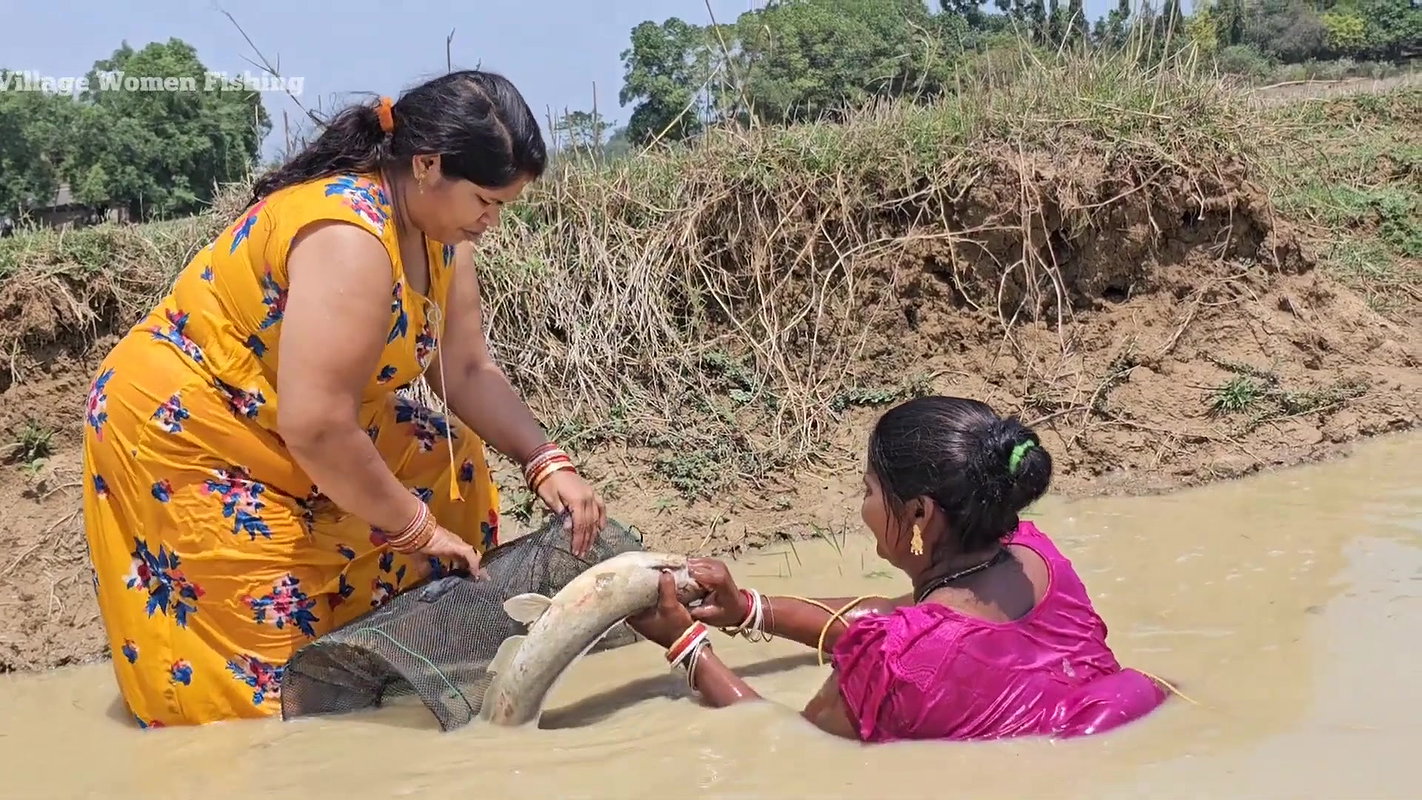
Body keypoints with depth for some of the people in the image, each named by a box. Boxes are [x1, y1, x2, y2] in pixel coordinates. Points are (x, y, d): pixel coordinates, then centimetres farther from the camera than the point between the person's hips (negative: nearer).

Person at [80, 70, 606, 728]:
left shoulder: (436, 229, -3)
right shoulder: (350, 236, -32)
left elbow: (468, 372, 1)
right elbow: (317, 428, -34)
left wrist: (547, 464, -12)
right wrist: (417, 527, -22)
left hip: (272, 425, 10)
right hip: (177, 430, -9)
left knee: (446, 456, 8)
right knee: (274, 644, -8)